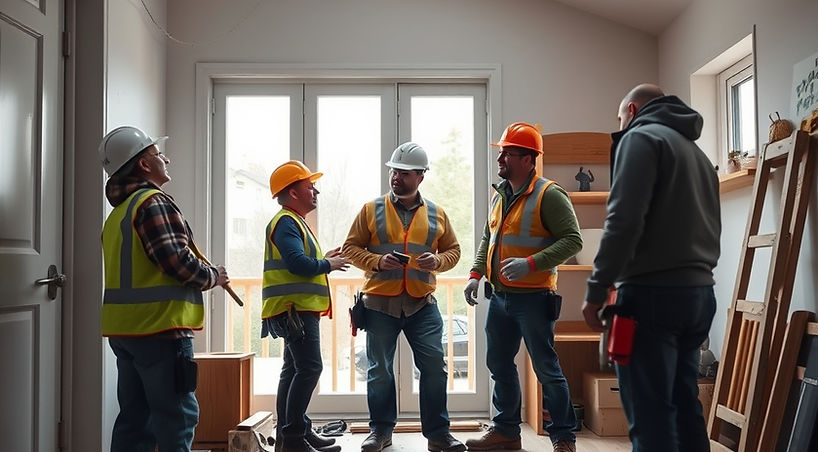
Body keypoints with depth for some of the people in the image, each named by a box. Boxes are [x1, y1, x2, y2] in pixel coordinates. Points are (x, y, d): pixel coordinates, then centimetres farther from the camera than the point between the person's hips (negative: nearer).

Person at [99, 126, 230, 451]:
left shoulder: (119, 212, 19)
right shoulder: (154, 202, -11)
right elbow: (176, 260, -20)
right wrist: (213, 276, -3)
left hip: (125, 327, 9)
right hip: (159, 327, -9)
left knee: (135, 417, 13)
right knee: (176, 417, -4)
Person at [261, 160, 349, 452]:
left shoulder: (294, 221, 20)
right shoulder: (286, 222, -13)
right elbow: (298, 264, -25)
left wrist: (324, 259, 9)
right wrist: (329, 265, -10)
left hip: (298, 310, 11)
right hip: (295, 310, -11)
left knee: (295, 370, 13)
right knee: (309, 368, -13)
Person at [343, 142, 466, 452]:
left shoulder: (436, 214, 8)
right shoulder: (371, 211, 2)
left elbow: (453, 250, 14)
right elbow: (350, 248, 3)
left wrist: (438, 260, -9)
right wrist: (377, 261, -14)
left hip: (422, 303, 1)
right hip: (379, 303, -1)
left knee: (434, 367, 0)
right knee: (380, 370, 8)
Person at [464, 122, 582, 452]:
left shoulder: (548, 195, -12)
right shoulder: (499, 196, 13)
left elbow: (572, 240, -17)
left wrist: (530, 263, -26)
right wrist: (476, 274, 8)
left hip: (533, 298, -8)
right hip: (500, 297, 8)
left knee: (546, 368, 0)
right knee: (499, 365, 14)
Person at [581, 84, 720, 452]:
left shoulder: (641, 137, -4)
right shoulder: (698, 153, 23)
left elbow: (624, 221, -16)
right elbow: (708, 227, 20)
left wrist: (597, 289, -13)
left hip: (653, 292, -9)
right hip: (699, 292, 9)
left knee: (651, 415, -6)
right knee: (684, 406, 13)